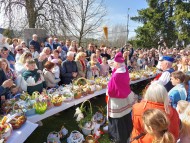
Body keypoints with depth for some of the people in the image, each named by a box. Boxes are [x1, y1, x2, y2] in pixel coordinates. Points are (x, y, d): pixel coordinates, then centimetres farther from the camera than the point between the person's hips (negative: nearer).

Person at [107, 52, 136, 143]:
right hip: (126, 99, 8)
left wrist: (108, 93, 1)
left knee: (118, 122, 12)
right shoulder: (125, 71, -8)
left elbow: (110, 91, -20)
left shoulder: (115, 76, -30)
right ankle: (127, 135, 47)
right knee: (126, 120, 25)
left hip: (118, 102, -8)